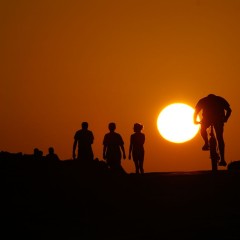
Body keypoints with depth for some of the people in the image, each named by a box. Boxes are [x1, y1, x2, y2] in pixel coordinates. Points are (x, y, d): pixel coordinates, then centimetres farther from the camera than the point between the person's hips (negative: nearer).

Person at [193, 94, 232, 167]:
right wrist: (225, 119, 30)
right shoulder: (220, 99, 30)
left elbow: (196, 112, 23)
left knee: (203, 129, 32)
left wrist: (195, 121, 38)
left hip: (207, 117, -1)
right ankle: (222, 159, 4)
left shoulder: (203, 100, 29)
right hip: (219, 118, 1)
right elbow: (229, 110, 19)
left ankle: (206, 144, 8)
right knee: (220, 138, 10)